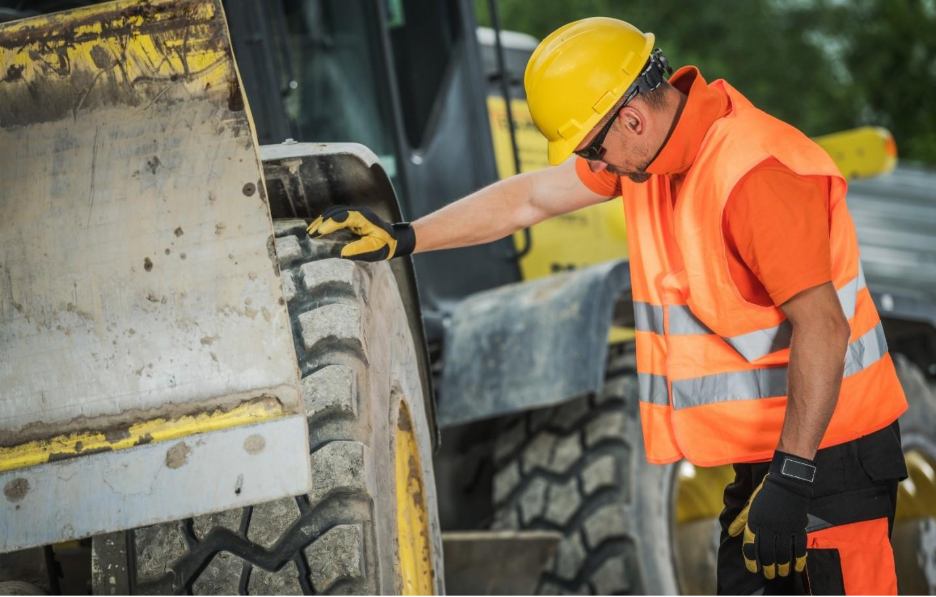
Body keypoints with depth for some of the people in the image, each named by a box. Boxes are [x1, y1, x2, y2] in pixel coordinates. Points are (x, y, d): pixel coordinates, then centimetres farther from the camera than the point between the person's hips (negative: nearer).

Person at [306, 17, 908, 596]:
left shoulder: (757, 174, -24)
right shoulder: (655, 135, 4)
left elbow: (821, 328, -27)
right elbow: (529, 198, 15)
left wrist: (789, 478, -28)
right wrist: (403, 237, 15)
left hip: (826, 451, -9)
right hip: (762, 448, 9)